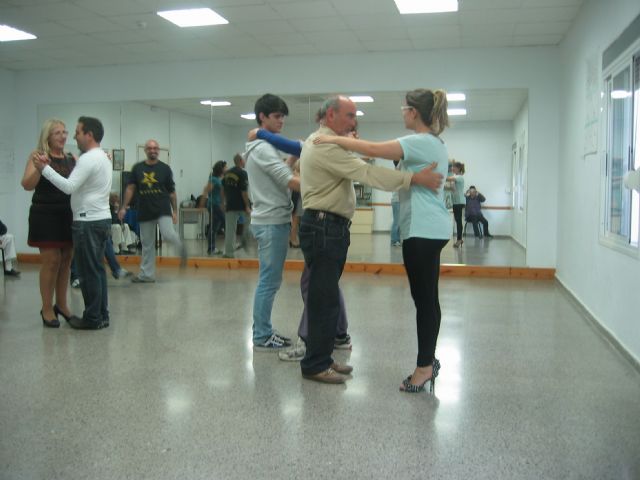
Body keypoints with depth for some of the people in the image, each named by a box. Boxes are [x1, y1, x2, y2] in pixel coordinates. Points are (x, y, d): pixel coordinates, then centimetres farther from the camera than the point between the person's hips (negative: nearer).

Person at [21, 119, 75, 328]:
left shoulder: (72, 158, 8)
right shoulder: (37, 155, -4)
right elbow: (27, 185, -12)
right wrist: (39, 167, -30)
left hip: (68, 215, 5)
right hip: (45, 215, -5)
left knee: (66, 260, 10)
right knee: (51, 261, -4)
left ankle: (61, 304, 22)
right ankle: (47, 308, 7)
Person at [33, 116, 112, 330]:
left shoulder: (89, 158, -15)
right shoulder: (102, 157, 17)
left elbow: (69, 186, -23)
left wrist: (45, 168, -17)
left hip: (88, 222, -10)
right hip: (101, 219, 10)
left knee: (89, 272, -3)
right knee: (97, 270, 13)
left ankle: (92, 318, 3)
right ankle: (101, 315, 18)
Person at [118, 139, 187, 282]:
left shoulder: (165, 168, 2)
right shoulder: (137, 168, 6)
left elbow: (172, 191, 5)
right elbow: (130, 188, 7)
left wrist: (175, 211, 3)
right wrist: (124, 207, 0)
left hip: (163, 209, -3)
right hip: (144, 211, 3)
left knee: (168, 234, -25)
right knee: (147, 244, 8)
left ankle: (180, 248, 8)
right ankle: (146, 274, 18)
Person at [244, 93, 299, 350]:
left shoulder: (261, 147, 19)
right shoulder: (263, 148, -14)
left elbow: (281, 174, 16)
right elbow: (290, 182, -22)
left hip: (271, 220, 10)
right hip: (272, 222, -10)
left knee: (269, 280, 14)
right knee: (269, 281, -5)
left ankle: (263, 333, 21)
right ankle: (262, 337, 3)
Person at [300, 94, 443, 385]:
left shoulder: (321, 143, 20)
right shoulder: (324, 145, -16)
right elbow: (366, 173, -23)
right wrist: (414, 178, -23)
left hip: (330, 228, 11)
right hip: (324, 228, -11)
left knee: (325, 297, 14)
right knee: (324, 299, -6)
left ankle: (321, 358, 22)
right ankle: (315, 365, 3)